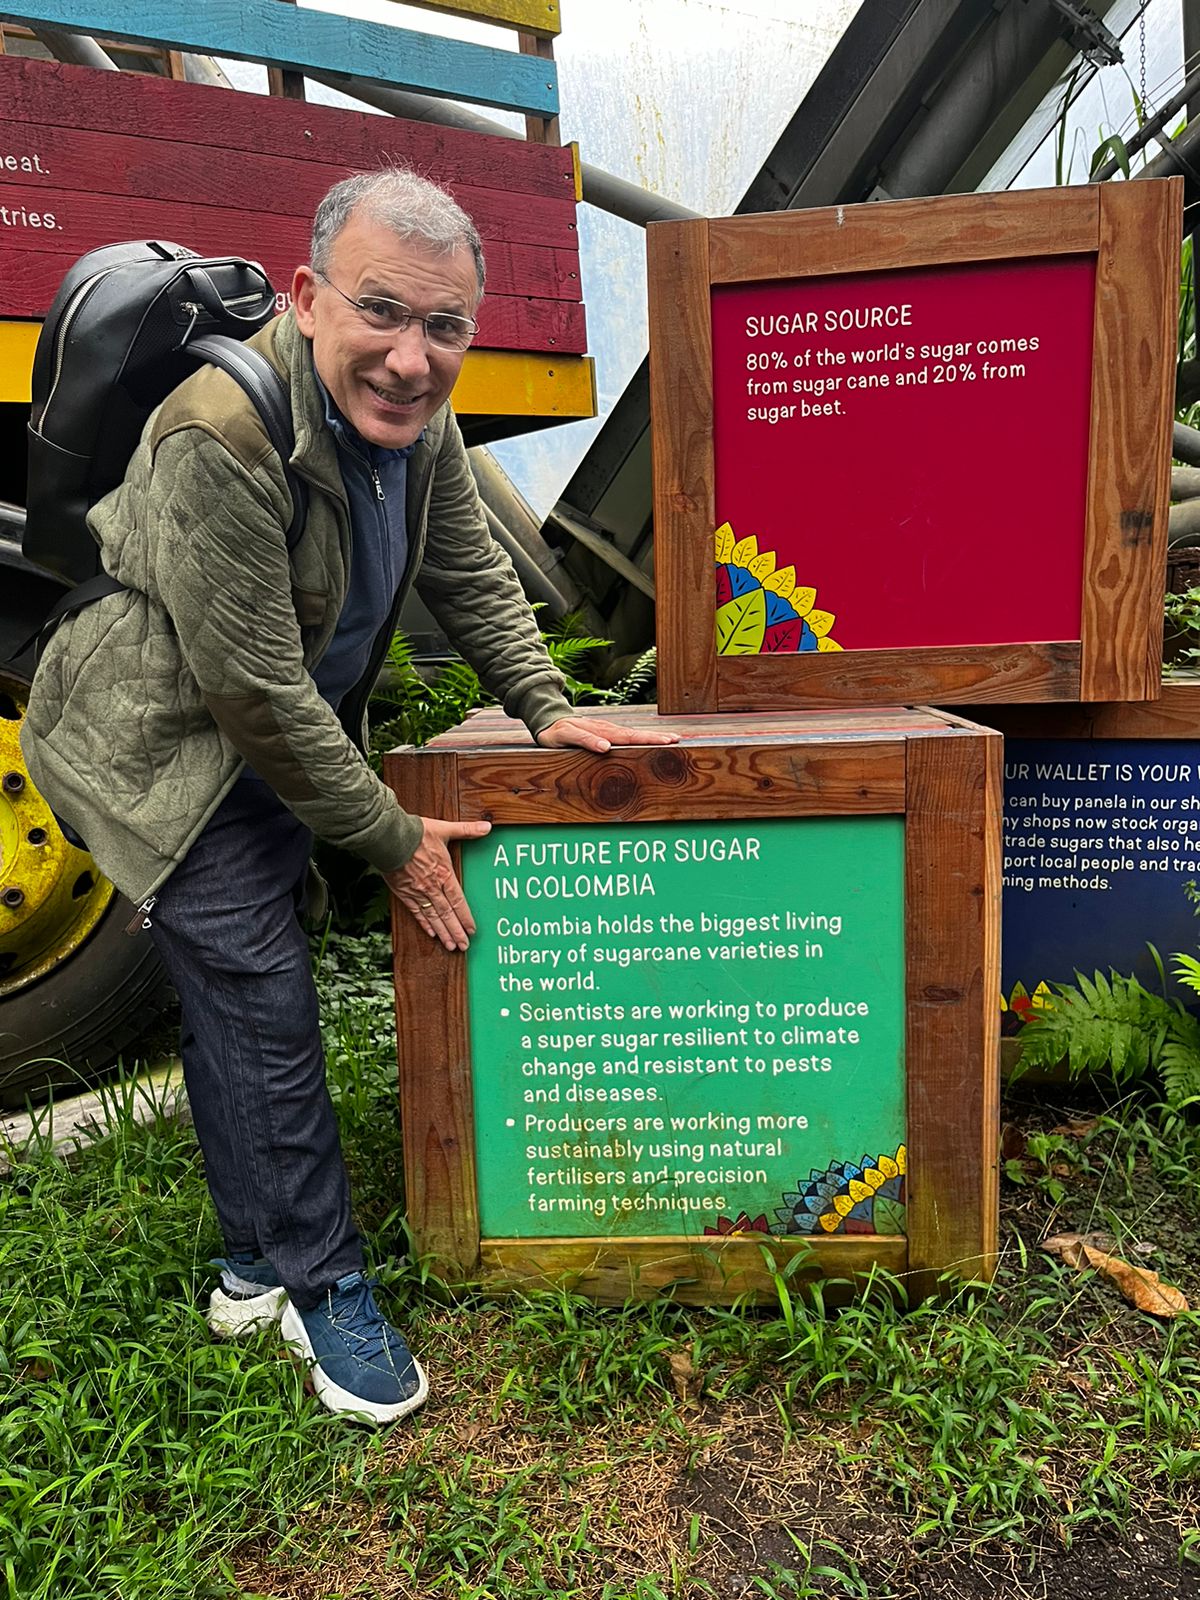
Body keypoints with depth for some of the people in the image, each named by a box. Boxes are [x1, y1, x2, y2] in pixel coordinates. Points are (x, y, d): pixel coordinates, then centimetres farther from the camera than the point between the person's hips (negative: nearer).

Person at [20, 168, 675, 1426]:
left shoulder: (413, 413, -6)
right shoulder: (219, 443, -31)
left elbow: (473, 577, 6)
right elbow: (257, 696, -28)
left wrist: (545, 711, -2)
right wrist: (393, 842, -20)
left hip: (278, 744, 8)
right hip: (162, 753, -7)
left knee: (238, 1008, 15)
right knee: (263, 1008, -7)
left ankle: (253, 1268, 30)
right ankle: (322, 1287, 13)